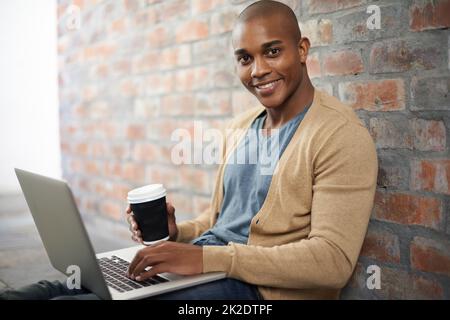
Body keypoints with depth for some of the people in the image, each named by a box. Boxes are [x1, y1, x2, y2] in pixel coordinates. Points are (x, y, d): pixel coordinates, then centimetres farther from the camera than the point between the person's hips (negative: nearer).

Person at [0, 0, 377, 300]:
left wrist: (207, 257, -25)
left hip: (260, 286, -7)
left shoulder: (341, 136, -12)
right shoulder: (241, 126, 13)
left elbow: (333, 259, -20)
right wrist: (178, 233, -2)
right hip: (200, 261, 7)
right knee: (60, 287, -7)